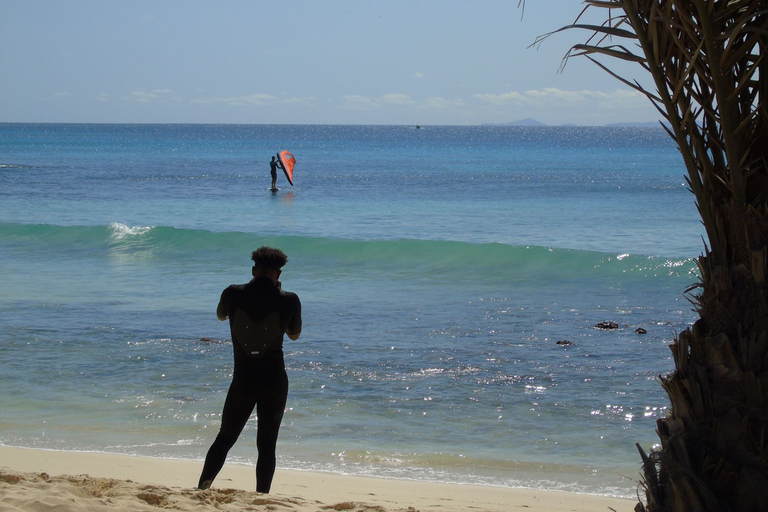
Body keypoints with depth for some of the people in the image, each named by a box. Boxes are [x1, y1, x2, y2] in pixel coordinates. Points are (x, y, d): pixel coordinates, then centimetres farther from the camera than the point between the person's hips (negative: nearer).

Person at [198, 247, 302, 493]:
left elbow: (221, 316, 17)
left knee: (225, 438, 14)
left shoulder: (233, 294, -7)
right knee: (267, 445, 6)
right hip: (275, 383, -1)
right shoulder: (289, 300, -9)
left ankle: (202, 488, 5)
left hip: (242, 382, 1)